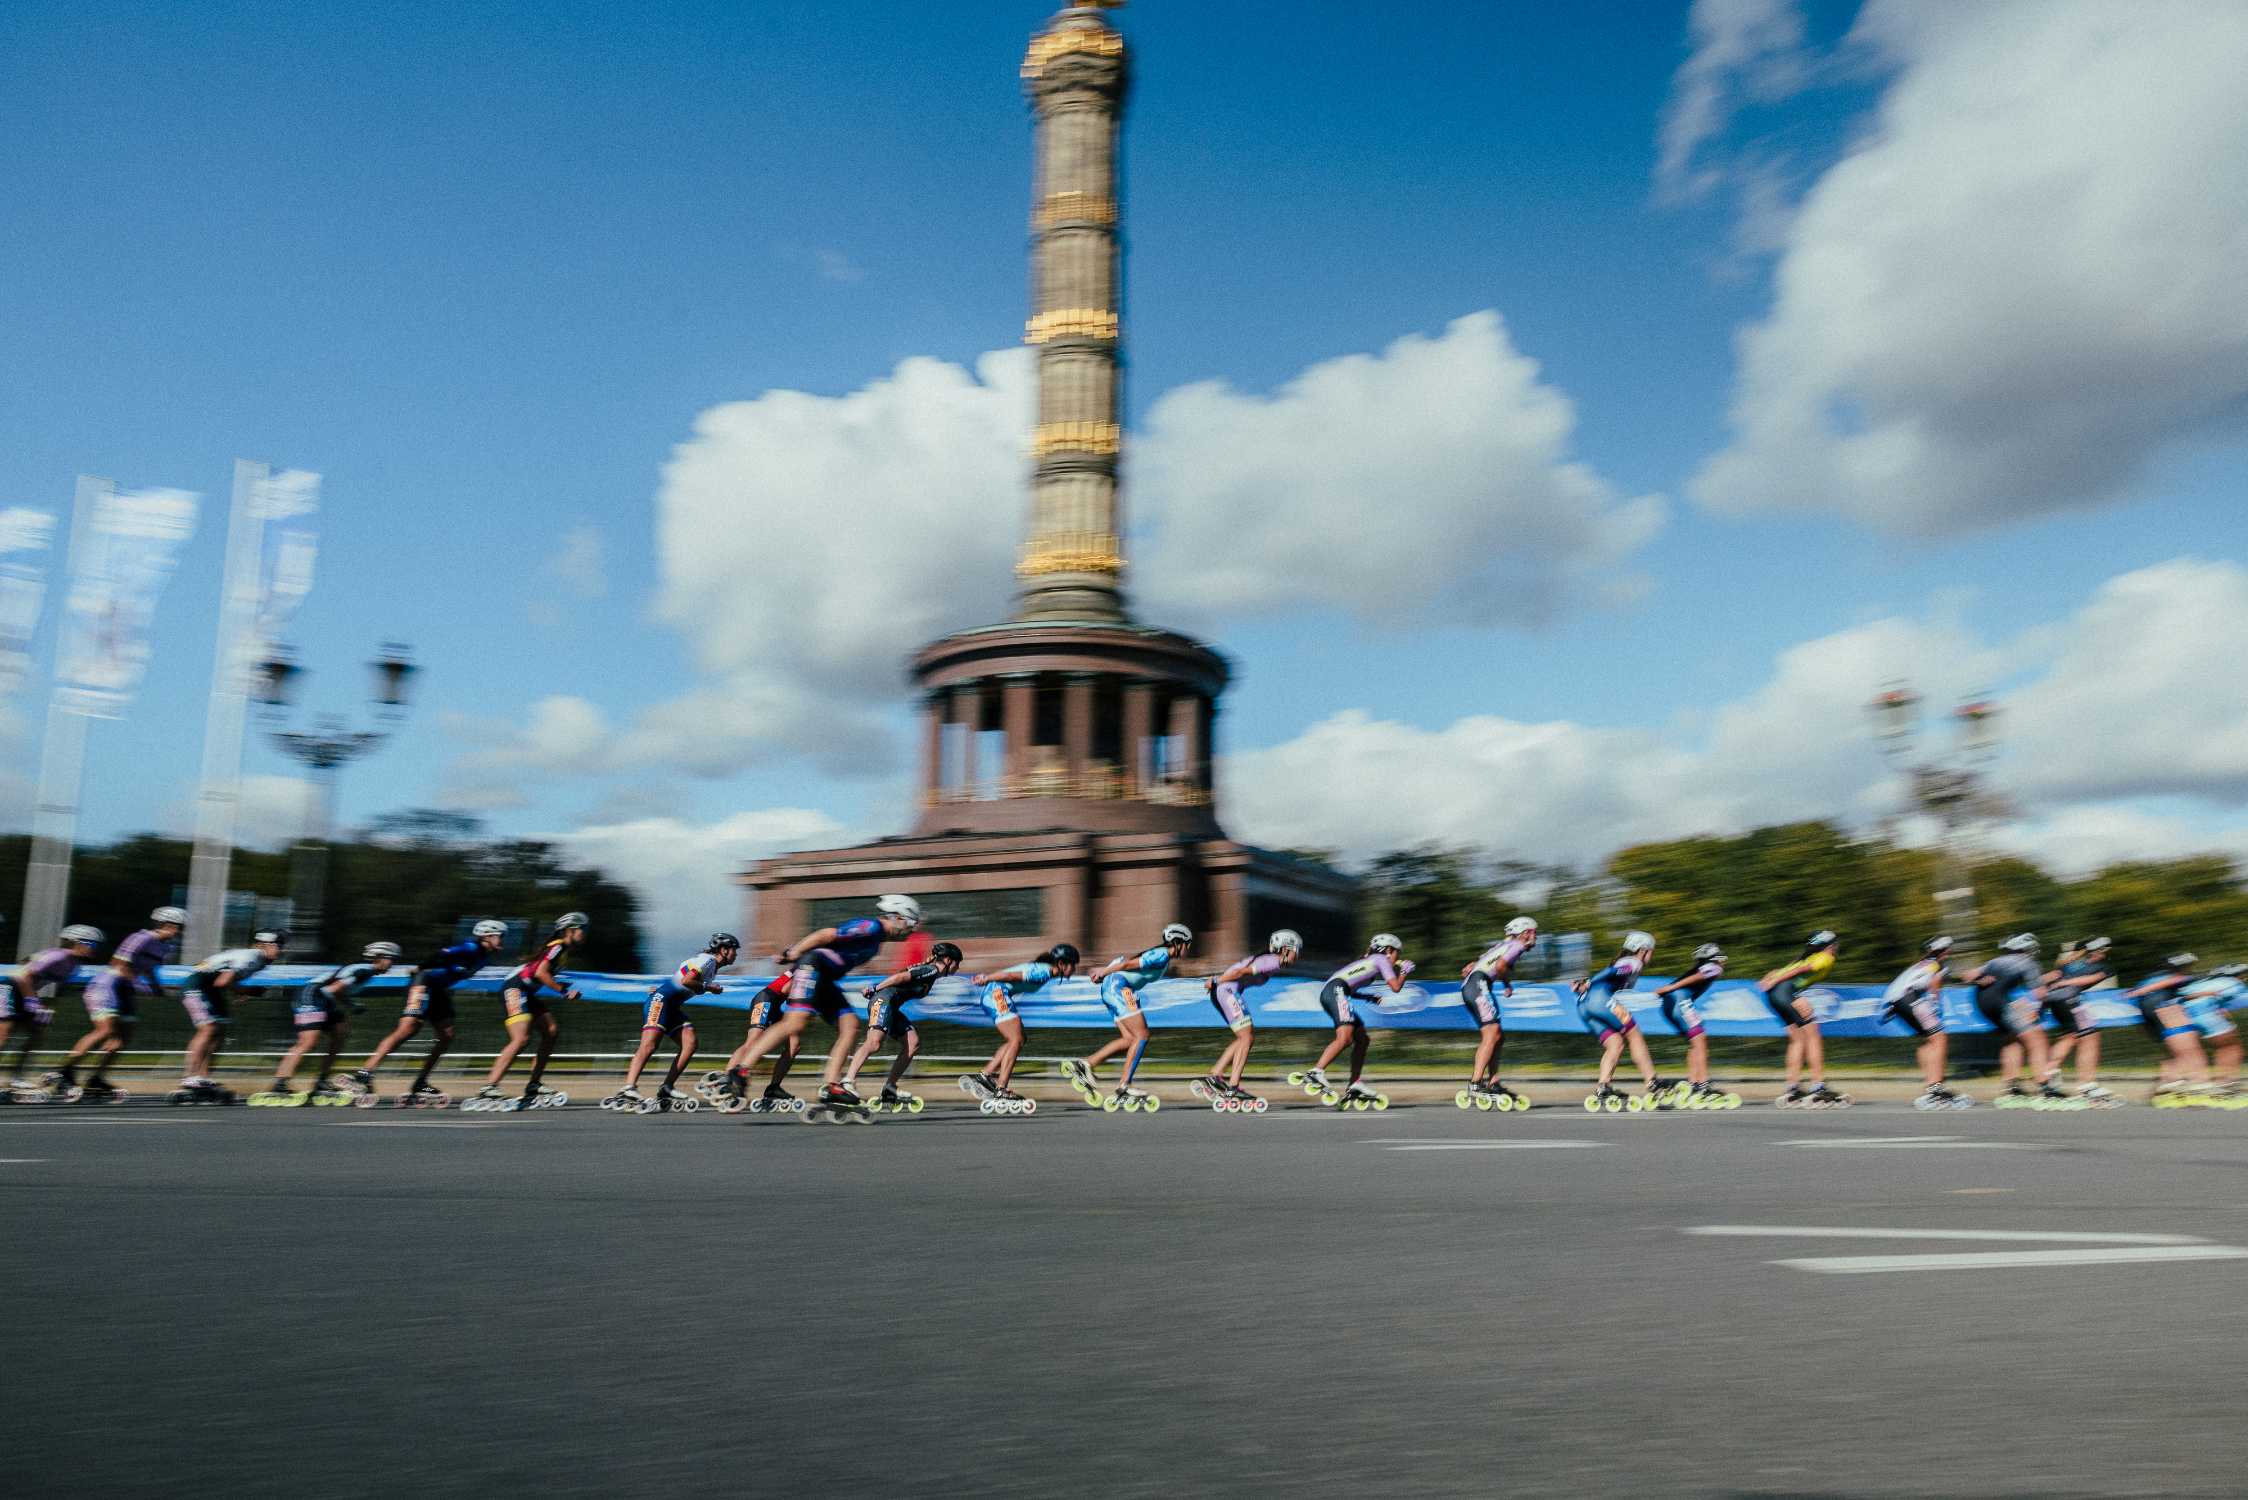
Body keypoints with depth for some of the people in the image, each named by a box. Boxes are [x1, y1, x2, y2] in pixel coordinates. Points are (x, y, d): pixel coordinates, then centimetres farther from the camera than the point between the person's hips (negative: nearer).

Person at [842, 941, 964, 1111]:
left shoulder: (929, 971, 24)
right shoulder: (932, 970, -5)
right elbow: (901, 977, -13)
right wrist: (875, 988, -11)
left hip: (891, 1006, 10)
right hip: (883, 999, -10)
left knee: (913, 1042, 3)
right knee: (874, 1043, -26)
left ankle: (889, 1087, 0)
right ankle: (848, 1081, -35)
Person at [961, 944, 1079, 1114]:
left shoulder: (1042, 969, 16)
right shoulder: (1044, 971, -15)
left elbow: (1011, 974, 19)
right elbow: (1011, 975, -19)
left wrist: (987, 978, 21)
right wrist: (986, 979, -15)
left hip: (994, 994, 10)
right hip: (997, 993, -10)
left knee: (1016, 1041, 11)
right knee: (1016, 1040, -13)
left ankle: (983, 1076, 10)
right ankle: (1001, 1091, -16)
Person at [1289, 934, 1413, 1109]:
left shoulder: (1366, 962, 33)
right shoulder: (1381, 960, 10)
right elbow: (1395, 987, 3)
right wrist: (1404, 971, 21)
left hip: (1326, 992, 9)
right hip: (1336, 990, -9)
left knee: (1362, 1039, 11)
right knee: (1345, 1037, -25)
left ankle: (1354, 1086, 10)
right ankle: (1315, 1073, -36)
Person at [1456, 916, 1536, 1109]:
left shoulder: (1502, 945, 29)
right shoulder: (1517, 945, 2)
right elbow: (1500, 966, -15)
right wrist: (1508, 983, -1)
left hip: (1467, 987, 10)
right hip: (1479, 984, -10)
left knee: (1499, 1037, 11)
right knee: (1492, 1033, -17)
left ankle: (1493, 1083, 11)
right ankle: (1475, 1085, -25)